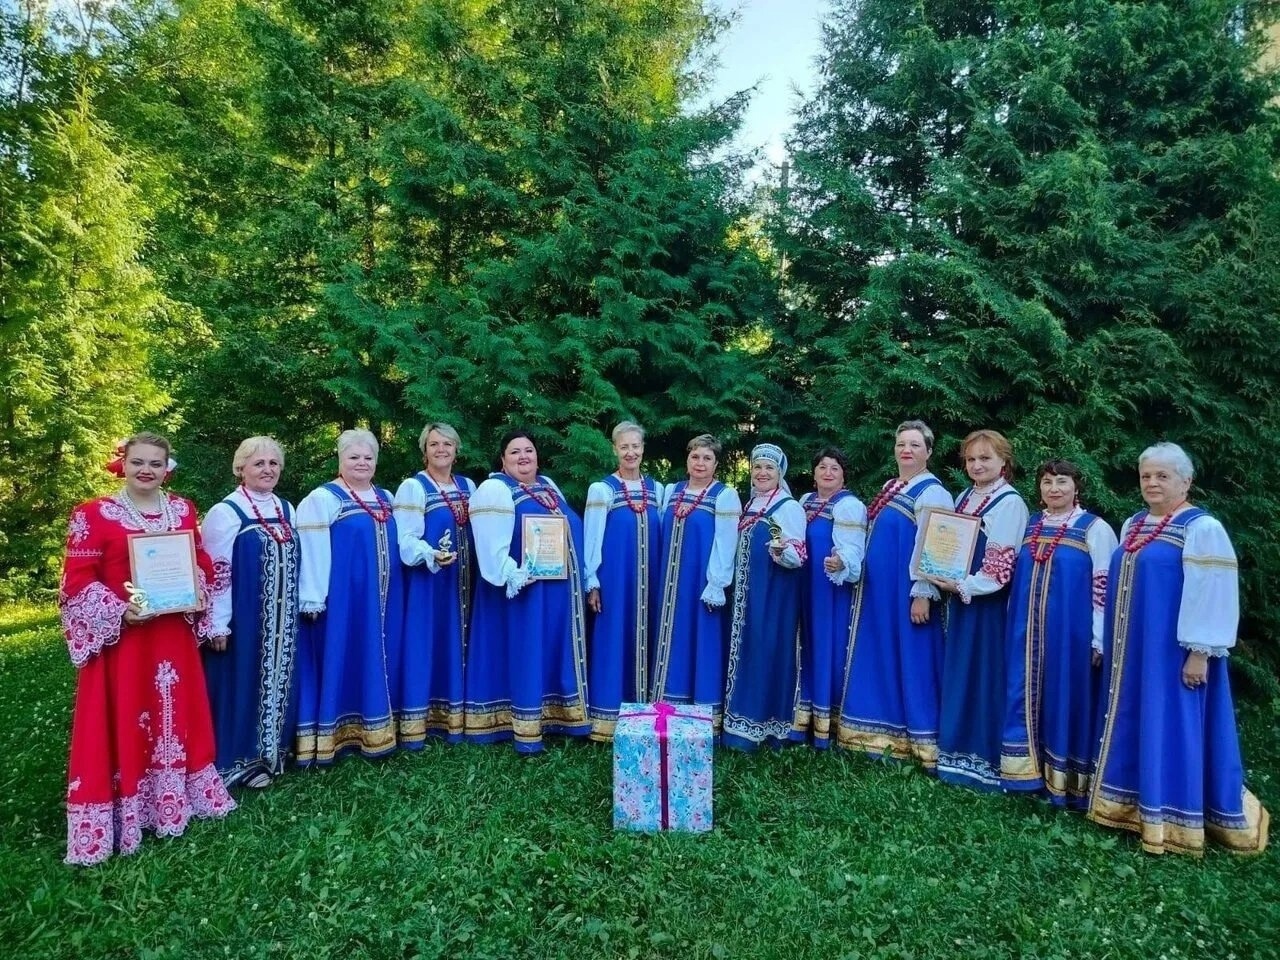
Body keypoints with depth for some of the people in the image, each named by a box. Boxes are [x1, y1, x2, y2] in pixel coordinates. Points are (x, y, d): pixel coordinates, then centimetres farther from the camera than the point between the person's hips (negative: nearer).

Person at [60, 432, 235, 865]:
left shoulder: (183, 509, 8)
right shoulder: (92, 514, -6)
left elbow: (203, 563, 13)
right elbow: (77, 582, -8)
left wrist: (195, 591, -7)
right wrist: (119, 610, -21)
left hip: (173, 638, 5)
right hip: (118, 638, -4)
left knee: (176, 716, 14)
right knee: (119, 725, 1)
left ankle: (172, 800, 31)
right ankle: (120, 816, 13)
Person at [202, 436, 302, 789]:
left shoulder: (286, 510, 8)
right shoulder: (225, 512, -11)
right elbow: (215, 572, -13)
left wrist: (299, 610, 14)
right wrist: (219, 624, -16)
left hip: (282, 620, 6)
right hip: (242, 618, -6)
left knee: (277, 680, 13)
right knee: (242, 682, 2)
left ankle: (270, 751, 26)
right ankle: (240, 759, 15)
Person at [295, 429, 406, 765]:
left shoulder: (385, 497, 12)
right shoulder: (321, 499, -8)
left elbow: (399, 543, 21)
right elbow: (313, 553, -13)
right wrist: (313, 600, -17)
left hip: (382, 598, 7)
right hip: (341, 598, -6)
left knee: (378, 661, 12)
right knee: (341, 662, -1)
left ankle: (376, 729, 23)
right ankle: (334, 735, 9)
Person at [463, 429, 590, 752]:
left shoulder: (549, 487, 13)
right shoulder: (494, 490, -8)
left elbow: (570, 532, 17)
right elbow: (492, 543, -19)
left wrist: (581, 580, 12)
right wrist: (512, 576, -28)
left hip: (556, 589, 7)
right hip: (522, 589, -7)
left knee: (554, 651, 13)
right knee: (524, 653, -3)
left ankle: (558, 713, 23)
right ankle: (524, 727, 3)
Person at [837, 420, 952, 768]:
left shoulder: (932, 492, -11)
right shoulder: (890, 487, 14)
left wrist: (923, 593, -23)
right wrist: (863, 578, 17)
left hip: (907, 590, -9)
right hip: (878, 589, 9)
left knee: (909, 659, -2)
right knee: (878, 657, 13)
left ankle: (916, 739, 9)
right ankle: (880, 730, 24)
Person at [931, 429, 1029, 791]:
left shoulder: (1010, 503, -10)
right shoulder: (963, 498, 13)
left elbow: (1002, 566, -16)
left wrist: (962, 586, -17)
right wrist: (943, 578, 1)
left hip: (990, 603, -8)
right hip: (961, 599, 8)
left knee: (986, 677, -1)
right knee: (958, 677, 12)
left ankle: (986, 761, 11)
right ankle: (958, 754, 24)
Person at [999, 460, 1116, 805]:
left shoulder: (1095, 529, -5)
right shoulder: (1030, 525, 10)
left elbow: (1105, 588, -9)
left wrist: (1099, 640, -12)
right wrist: (1017, 627, 14)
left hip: (1070, 633, -5)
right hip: (1028, 632, 5)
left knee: (1065, 700, 2)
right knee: (1028, 697, 9)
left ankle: (1063, 779, 13)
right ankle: (1030, 768, 20)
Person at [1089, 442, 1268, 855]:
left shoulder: (1202, 529, -12)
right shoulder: (1132, 526, 11)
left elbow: (1213, 596, -17)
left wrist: (1199, 652, -20)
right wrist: (1107, 641, 16)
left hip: (1172, 652, -8)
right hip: (1130, 651, 8)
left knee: (1171, 729, -1)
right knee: (1131, 726, 13)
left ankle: (1171, 821, 9)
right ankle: (1128, 802, 25)